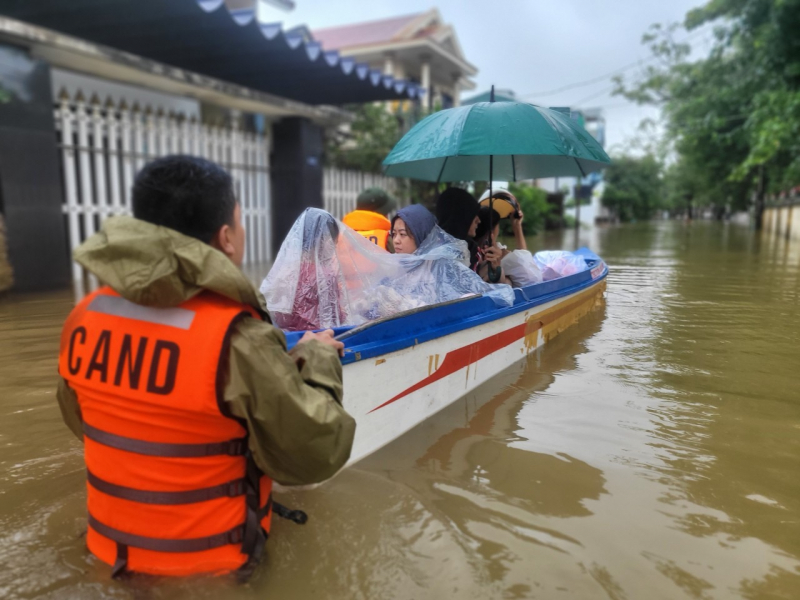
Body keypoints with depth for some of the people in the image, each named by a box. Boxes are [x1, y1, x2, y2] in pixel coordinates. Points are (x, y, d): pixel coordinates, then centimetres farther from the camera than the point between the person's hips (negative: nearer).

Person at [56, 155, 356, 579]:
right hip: (209, 562, -5)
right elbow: (317, 454, -20)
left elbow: (83, 422, 9)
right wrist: (316, 360, -7)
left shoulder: (84, 317, -8)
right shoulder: (239, 338, -28)